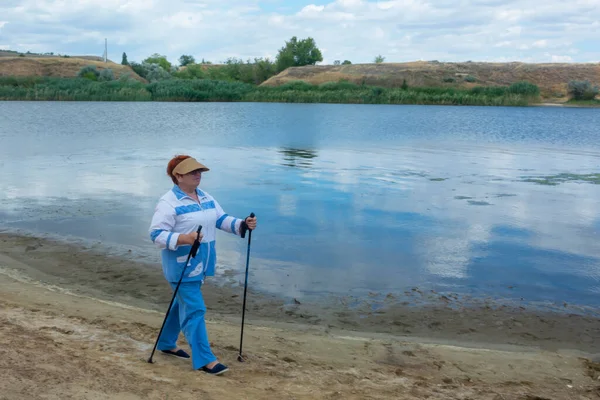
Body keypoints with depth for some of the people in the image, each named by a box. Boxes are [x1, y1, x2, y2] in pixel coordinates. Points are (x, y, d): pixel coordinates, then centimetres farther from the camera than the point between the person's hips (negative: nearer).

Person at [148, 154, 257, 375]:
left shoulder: (206, 198, 10)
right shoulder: (168, 203, -16)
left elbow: (221, 220, 8)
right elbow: (156, 234, -20)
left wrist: (243, 224, -9)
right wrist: (183, 238, -35)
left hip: (200, 264, 9)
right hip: (181, 265, -9)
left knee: (183, 303, 21)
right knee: (194, 309, -7)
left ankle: (166, 343, 39)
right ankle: (204, 359, 0)